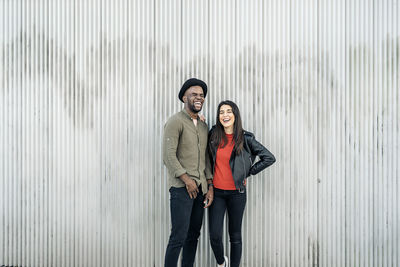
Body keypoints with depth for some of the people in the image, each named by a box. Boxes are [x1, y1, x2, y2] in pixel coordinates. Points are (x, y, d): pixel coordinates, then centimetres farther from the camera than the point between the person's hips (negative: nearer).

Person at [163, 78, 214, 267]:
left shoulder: (203, 126, 17)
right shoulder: (175, 122, -5)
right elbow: (169, 155, -13)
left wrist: (210, 187, 11)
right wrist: (187, 180, -15)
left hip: (200, 188, 7)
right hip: (181, 187, -7)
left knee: (193, 235, 11)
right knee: (179, 236, -8)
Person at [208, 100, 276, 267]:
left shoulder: (245, 138, -5)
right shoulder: (213, 135, 2)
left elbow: (269, 158, 0)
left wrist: (248, 173, -2)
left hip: (236, 193, -1)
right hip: (216, 192, 2)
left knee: (235, 236, 8)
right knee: (214, 236, 0)